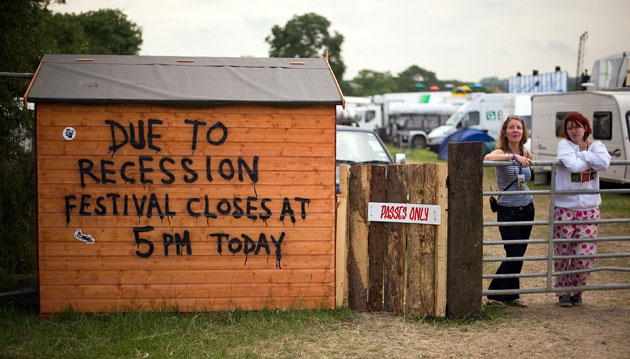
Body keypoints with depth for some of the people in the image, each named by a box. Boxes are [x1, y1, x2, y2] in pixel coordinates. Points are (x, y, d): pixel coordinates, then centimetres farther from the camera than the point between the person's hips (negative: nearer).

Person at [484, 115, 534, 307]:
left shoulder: (527, 154, 5)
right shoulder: (501, 152, -13)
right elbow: (488, 158, -39)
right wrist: (514, 157, -42)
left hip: (527, 210, 6)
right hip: (508, 212, -6)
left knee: (518, 255, 10)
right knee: (514, 256, -7)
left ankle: (511, 295, 23)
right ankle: (495, 294, 10)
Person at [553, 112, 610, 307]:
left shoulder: (595, 145, 5)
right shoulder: (564, 144, -3)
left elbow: (604, 162, -18)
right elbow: (572, 165, -23)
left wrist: (581, 154, -14)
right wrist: (590, 159, -8)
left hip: (589, 209, 2)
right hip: (564, 208, -2)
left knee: (584, 255, 0)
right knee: (562, 254, 3)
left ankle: (576, 291, 22)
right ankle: (563, 292, 21)